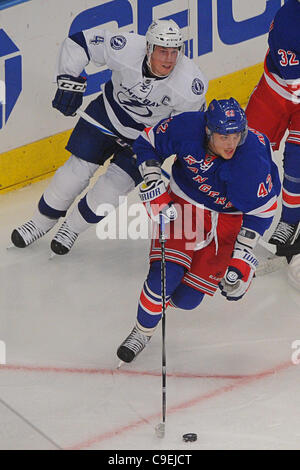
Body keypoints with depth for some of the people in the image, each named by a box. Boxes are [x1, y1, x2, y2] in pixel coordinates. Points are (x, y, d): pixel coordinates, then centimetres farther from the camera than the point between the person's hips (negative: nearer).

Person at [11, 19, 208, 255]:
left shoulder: (192, 83, -31)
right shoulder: (126, 48, -32)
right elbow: (78, 42, -17)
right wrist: (69, 83, -17)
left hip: (150, 132, -1)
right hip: (109, 112, 1)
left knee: (113, 187, -9)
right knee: (77, 171, 0)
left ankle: (73, 227, 18)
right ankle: (42, 222, 24)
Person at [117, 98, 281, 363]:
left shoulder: (254, 158, -30)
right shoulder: (186, 128, -26)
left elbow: (263, 209, -16)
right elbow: (147, 142, -5)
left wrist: (242, 254, -16)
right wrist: (153, 184, -15)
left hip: (228, 218, -1)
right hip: (182, 205, 1)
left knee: (187, 299, -4)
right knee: (164, 276, -16)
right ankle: (143, 332, 12)